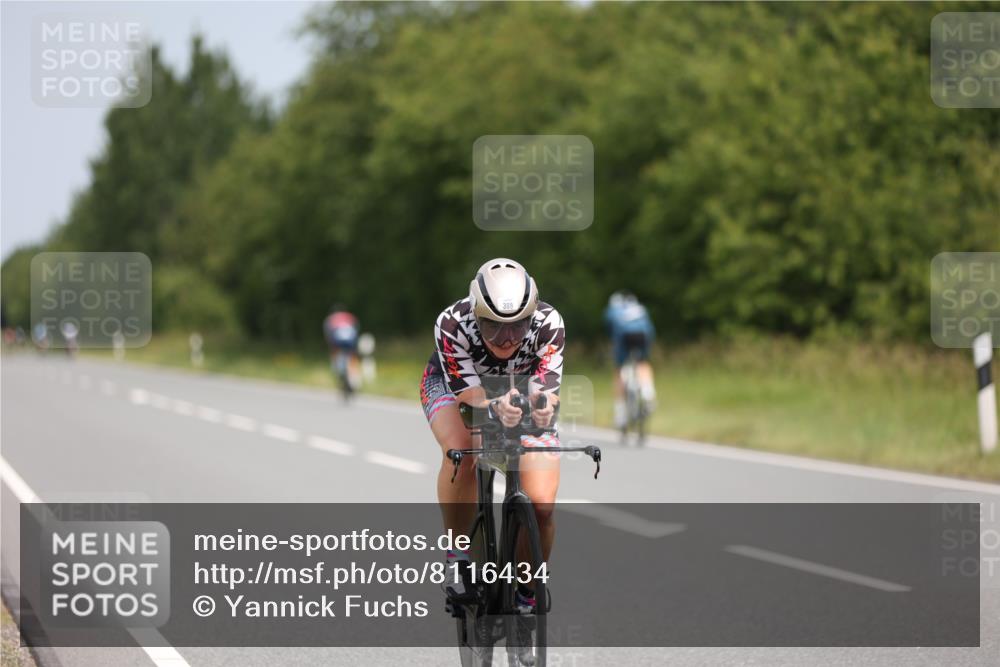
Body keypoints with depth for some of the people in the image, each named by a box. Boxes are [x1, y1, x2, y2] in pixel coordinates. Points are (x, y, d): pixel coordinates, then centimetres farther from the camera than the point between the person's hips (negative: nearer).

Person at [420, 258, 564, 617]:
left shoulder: (548, 324, -32)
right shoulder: (452, 324, -35)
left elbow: (547, 388, -33)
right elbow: (467, 392, -35)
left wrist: (543, 407, -57)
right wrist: (496, 408, -57)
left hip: (522, 390, 1)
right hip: (453, 384, -1)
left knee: (541, 505, -14)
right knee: (461, 452, -37)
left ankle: (528, 595, 9)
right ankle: (458, 554, -17)